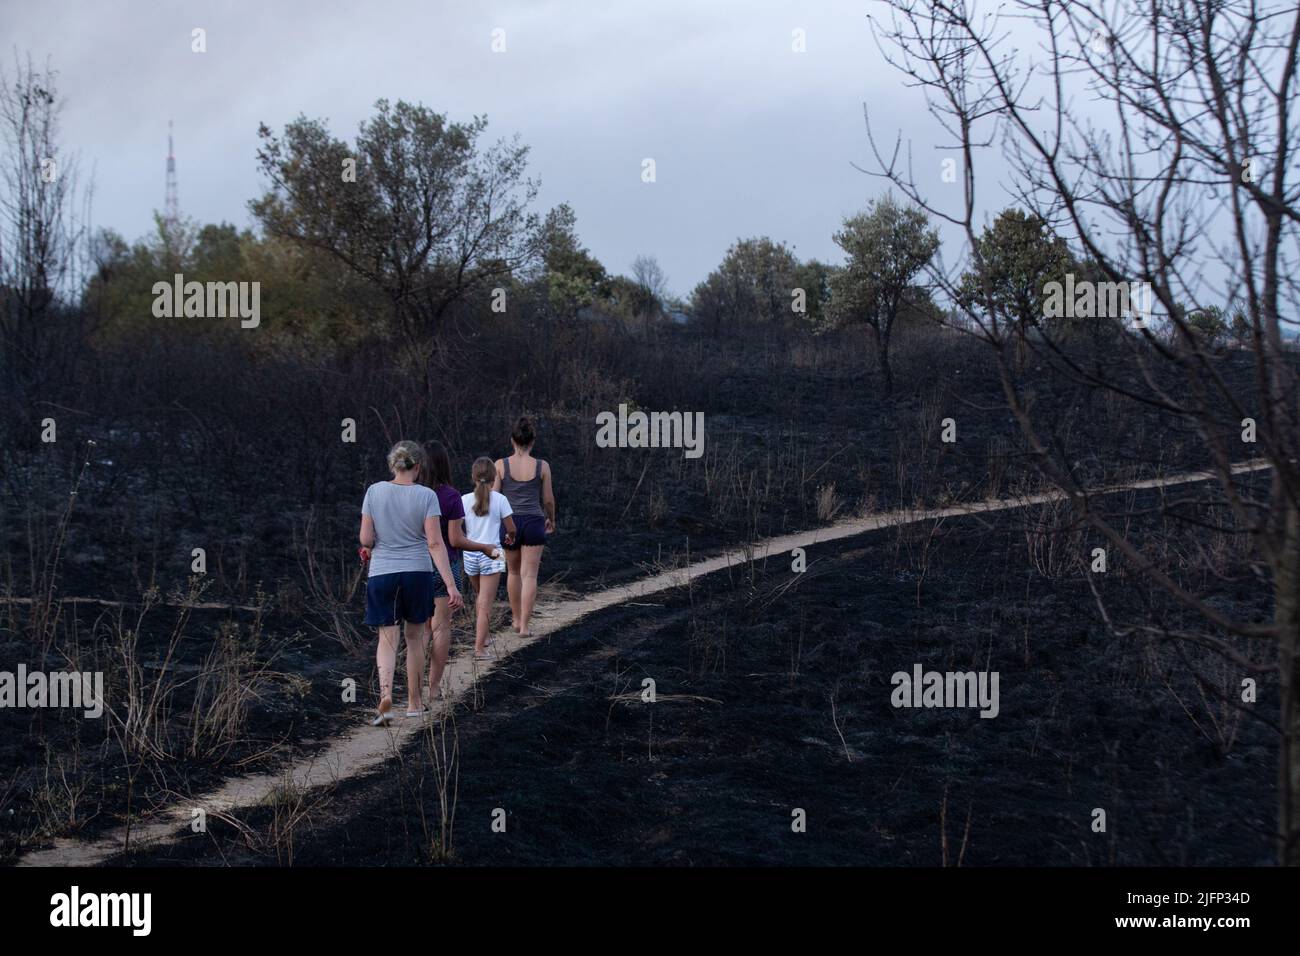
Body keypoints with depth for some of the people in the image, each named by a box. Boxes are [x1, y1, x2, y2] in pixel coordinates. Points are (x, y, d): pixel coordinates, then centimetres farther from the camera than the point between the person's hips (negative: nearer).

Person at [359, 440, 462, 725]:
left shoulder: (374, 491, -3)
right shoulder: (426, 496, -7)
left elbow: (366, 539, -3)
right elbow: (435, 543, -11)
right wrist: (451, 585, -11)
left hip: (381, 573, 0)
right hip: (417, 573, 0)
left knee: (387, 639, 5)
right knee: (415, 636, 16)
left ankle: (385, 692, -20)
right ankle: (414, 703, 24)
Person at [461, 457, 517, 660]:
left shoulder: (465, 500, -3)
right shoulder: (499, 500, -9)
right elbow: (511, 528, 0)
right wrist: (510, 537, 21)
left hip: (470, 554, 3)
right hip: (491, 554, -3)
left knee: (479, 596, 25)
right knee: (485, 603, -3)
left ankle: (482, 637, 35)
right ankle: (479, 647, -8)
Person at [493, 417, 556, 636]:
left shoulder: (501, 465, -4)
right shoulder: (542, 466, -4)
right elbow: (548, 499, 4)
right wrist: (551, 519, 22)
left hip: (509, 522, 1)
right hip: (533, 522, -1)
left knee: (514, 572, 21)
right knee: (529, 576, 1)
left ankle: (516, 619, 31)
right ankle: (524, 625, -6)